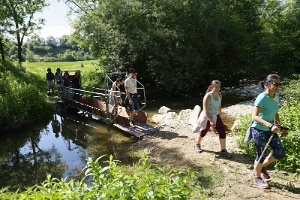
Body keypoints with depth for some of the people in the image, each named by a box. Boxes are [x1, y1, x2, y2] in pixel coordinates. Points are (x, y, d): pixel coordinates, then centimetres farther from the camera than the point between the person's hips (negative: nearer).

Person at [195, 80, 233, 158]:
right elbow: (205, 110, -26)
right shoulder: (208, 96, -24)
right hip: (207, 117, -5)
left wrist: (219, 116, 16)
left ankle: (223, 150, 7)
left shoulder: (219, 95, -4)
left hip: (216, 116, 5)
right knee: (203, 132, 13)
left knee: (222, 131, -5)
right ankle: (198, 144, 41)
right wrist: (211, 121, -29)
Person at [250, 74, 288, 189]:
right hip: (258, 130, -7)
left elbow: (275, 114, 14)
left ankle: (263, 166, 31)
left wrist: (280, 127, 11)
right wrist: (270, 125, -40)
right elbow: (254, 116, -31)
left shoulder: (276, 96, 0)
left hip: (269, 130, 7)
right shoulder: (262, 98, -24)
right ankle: (257, 179, 28)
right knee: (261, 155, 5)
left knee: (280, 153, 4)